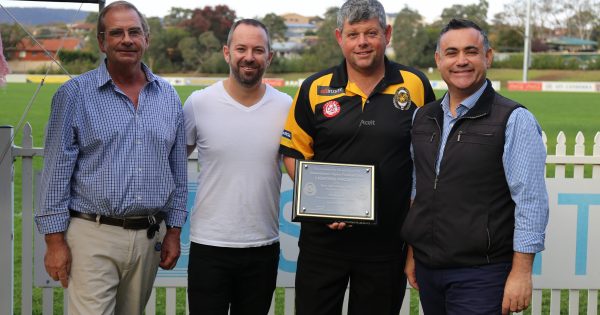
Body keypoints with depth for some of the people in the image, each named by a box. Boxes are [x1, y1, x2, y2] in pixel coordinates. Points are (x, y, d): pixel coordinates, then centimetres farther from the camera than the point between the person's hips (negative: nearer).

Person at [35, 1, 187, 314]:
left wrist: (174, 231, 11)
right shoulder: (74, 95, -3)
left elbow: (178, 170, 14)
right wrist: (55, 240, -7)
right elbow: (57, 171, -4)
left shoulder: (168, 97, 9)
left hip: (149, 238, 4)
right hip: (93, 237, -4)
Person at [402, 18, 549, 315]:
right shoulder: (422, 118, 9)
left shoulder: (515, 120, -8)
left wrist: (521, 273, -14)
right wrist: (412, 253, 15)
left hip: (481, 274, -5)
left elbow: (530, 201, -11)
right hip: (427, 268, 5)